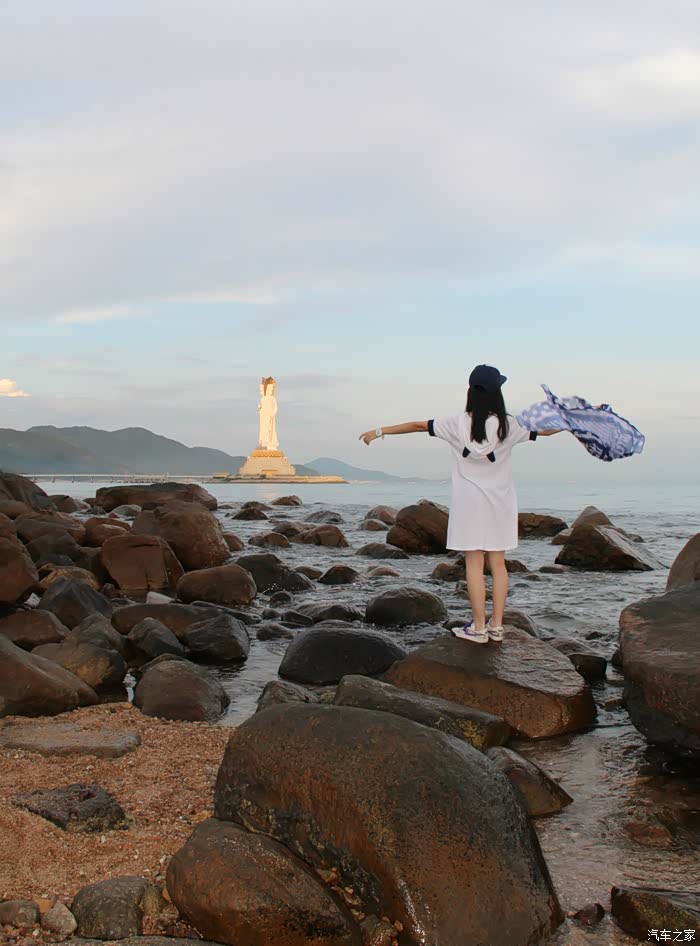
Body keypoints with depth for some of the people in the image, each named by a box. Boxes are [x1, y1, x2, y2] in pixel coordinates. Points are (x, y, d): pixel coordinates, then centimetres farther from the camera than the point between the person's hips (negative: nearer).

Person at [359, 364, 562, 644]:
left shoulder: (457, 424, -8)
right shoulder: (508, 425, -6)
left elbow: (417, 425, -1)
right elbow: (544, 430, 7)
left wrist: (379, 432, 8)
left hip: (469, 502, -2)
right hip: (499, 501, 2)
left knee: (474, 563, 1)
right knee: (498, 562, 8)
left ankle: (478, 628, 2)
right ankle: (496, 625, 12)